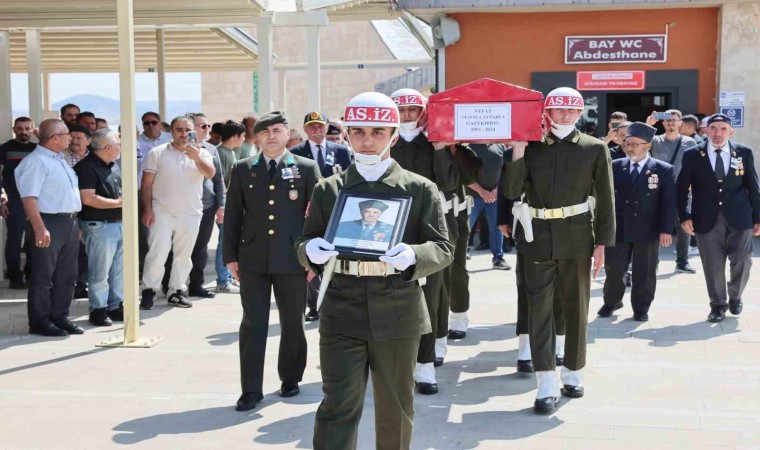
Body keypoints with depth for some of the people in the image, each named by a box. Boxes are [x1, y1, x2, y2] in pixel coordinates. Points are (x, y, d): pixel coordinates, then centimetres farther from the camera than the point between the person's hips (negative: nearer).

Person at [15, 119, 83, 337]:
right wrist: (39, 228, -26)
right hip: (48, 223, -9)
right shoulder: (35, 162, -13)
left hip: (69, 223, 9)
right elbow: (29, 197, -19)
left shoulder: (60, 160, 17)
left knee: (66, 276, 14)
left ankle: (60, 316, 24)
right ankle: (39, 322, 7)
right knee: (43, 276, -1)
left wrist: (75, 223, 20)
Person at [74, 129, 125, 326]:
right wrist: (118, 203, -17)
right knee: (100, 271, -1)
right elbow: (88, 199, -22)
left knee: (119, 269, 13)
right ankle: (98, 310, 9)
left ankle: (116, 306, 22)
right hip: (99, 226, -9)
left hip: (119, 223, 9)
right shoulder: (87, 167, -14)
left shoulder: (113, 166, 14)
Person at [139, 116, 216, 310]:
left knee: (184, 255, 9)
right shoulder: (157, 153, 1)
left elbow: (210, 173, -14)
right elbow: (147, 183, 0)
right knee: (157, 254, -6)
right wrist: (147, 209, -8)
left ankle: (177, 291, 20)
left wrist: (197, 158, -32)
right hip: (162, 212, -2)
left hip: (191, 214, 2)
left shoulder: (201, 153, 4)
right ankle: (148, 291, 4)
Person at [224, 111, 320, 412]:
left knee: (292, 323, 10)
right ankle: (251, 389, 6)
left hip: (292, 260, -1)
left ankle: (290, 378, 28)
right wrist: (231, 255, 3)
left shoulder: (306, 169, 3)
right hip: (253, 260, 1)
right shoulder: (243, 170, 8)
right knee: (253, 325, 0)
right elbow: (233, 215, 9)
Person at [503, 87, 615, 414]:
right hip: (538, 236, 0)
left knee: (576, 306, 10)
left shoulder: (594, 148, 4)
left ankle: (573, 371, 25)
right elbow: (512, 191, -4)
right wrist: (517, 151, -11)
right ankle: (547, 383, -2)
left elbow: (605, 198, 4)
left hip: (576, 236, 0)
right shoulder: (533, 147, 4)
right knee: (539, 306, -3)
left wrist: (602, 242, -1)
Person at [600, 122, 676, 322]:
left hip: (647, 231, -2)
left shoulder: (664, 170, -2)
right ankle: (612, 302, 29)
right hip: (617, 229, 2)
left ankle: (641, 307, 23)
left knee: (644, 272, 7)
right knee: (613, 269, 9)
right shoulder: (614, 167, 4)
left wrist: (666, 229, -10)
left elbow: (669, 203, -4)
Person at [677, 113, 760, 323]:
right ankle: (718, 304, 20)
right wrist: (684, 216, -8)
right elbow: (682, 188, 2)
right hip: (707, 219, -1)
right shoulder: (693, 155, 1)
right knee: (713, 265, 3)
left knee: (742, 261, 4)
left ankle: (735, 297, 31)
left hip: (739, 217, 1)